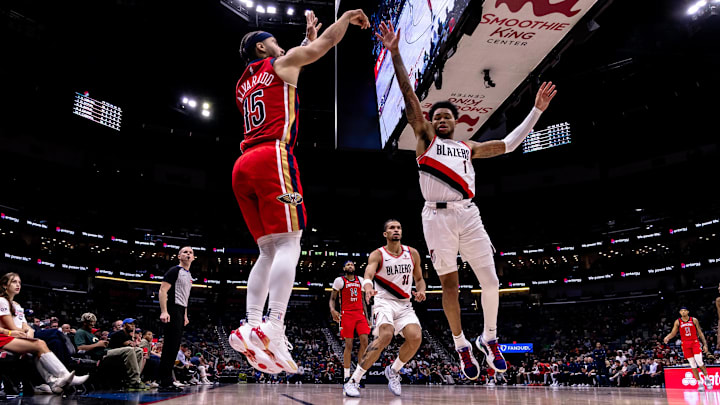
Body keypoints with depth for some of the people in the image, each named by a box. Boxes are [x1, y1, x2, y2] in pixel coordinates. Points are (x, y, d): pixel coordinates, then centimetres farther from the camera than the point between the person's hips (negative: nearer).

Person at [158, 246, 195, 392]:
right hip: (173, 310, -9)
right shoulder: (175, 270, -6)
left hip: (181, 312, 9)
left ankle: (168, 382, 14)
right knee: (170, 346, -10)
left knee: (174, 347, 9)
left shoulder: (189, 275, 21)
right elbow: (163, 290, -14)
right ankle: (165, 383, -7)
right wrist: (164, 311, -23)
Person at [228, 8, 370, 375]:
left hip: (243, 166, 8)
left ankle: (251, 328, -5)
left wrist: (309, 35, 50)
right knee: (288, 242, -15)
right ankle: (273, 331, -28)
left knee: (268, 251, 6)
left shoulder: (242, 85, 32)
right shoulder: (282, 63, 13)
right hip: (272, 156, -7)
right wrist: (348, 17, 33)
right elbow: (325, 44, 15)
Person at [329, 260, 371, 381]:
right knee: (349, 345, -7)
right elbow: (332, 298, 1)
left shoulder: (360, 280, 16)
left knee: (364, 341, -9)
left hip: (360, 314, 4)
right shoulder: (340, 280, 2)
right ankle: (347, 376, 1)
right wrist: (332, 310, -19)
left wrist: (366, 316, 16)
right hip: (347, 314, -4)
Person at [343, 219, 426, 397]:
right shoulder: (377, 254, -6)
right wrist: (368, 286, -50)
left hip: (405, 304, 4)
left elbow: (419, 278, 18)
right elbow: (368, 274, -26)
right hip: (384, 302, -4)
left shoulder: (412, 253, 7)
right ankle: (353, 381, -20)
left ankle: (393, 371, 8)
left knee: (416, 338, -20)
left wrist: (421, 291, -5)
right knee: (385, 336, -29)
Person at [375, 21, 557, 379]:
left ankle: (489, 339, 21)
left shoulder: (468, 147, 23)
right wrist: (394, 52, -3)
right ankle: (461, 346, 18)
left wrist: (537, 110, 25)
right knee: (449, 284, 2)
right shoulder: (425, 138, 13)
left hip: (468, 215, 3)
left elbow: (509, 143, 26)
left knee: (490, 282, -1)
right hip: (437, 217, -3)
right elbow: (409, 97, 5)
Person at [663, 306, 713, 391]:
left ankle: (707, 379, 7)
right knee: (693, 365, 1)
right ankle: (700, 384, 9)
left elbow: (700, 333, 6)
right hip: (685, 344, 1)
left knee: (699, 362, -15)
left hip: (695, 342, -1)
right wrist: (667, 338, -15)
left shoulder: (694, 320, 2)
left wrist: (705, 344, 1)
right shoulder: (677, 322, 3)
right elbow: (673, 333, 5)